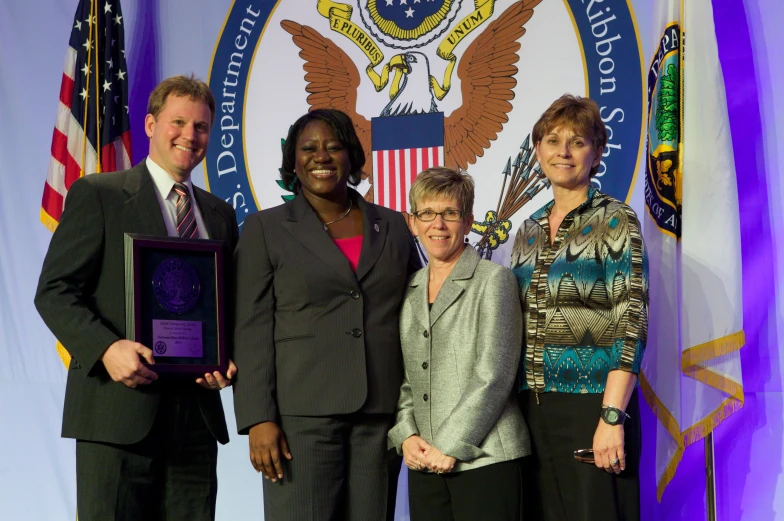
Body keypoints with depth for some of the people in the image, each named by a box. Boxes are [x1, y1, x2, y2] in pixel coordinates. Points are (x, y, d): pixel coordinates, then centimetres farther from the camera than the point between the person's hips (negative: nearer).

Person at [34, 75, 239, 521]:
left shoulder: (221, 215, 18)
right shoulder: (97, 195, 2)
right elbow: (55, 292, -3)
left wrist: (228, 362, 0)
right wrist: (107, 348, -18)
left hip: (196, 414, 5)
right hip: (117, 412, -4)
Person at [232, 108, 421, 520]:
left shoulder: (393, 227, 13)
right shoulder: (265, 229, 5)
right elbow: (252, 331, -1)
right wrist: (258, 420, -10)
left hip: (381, 415, 3)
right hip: (302, 413, -2)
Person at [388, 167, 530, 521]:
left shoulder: (493, 280, -2)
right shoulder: (409, 290, 14)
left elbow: (494, 375, -9)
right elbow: (404, 378, 13)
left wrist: (451, 447, -13)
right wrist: (406, 436, -3)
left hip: (484, 458, -5)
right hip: (424, 462, 5)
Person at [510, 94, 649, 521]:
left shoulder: (615, 221, -4)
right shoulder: (529, 232, 14)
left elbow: (631, 323, -11)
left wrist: (612, 417, -18)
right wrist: (518, 403, 9)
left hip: (593, 403, -5)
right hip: (533, 406, 6)